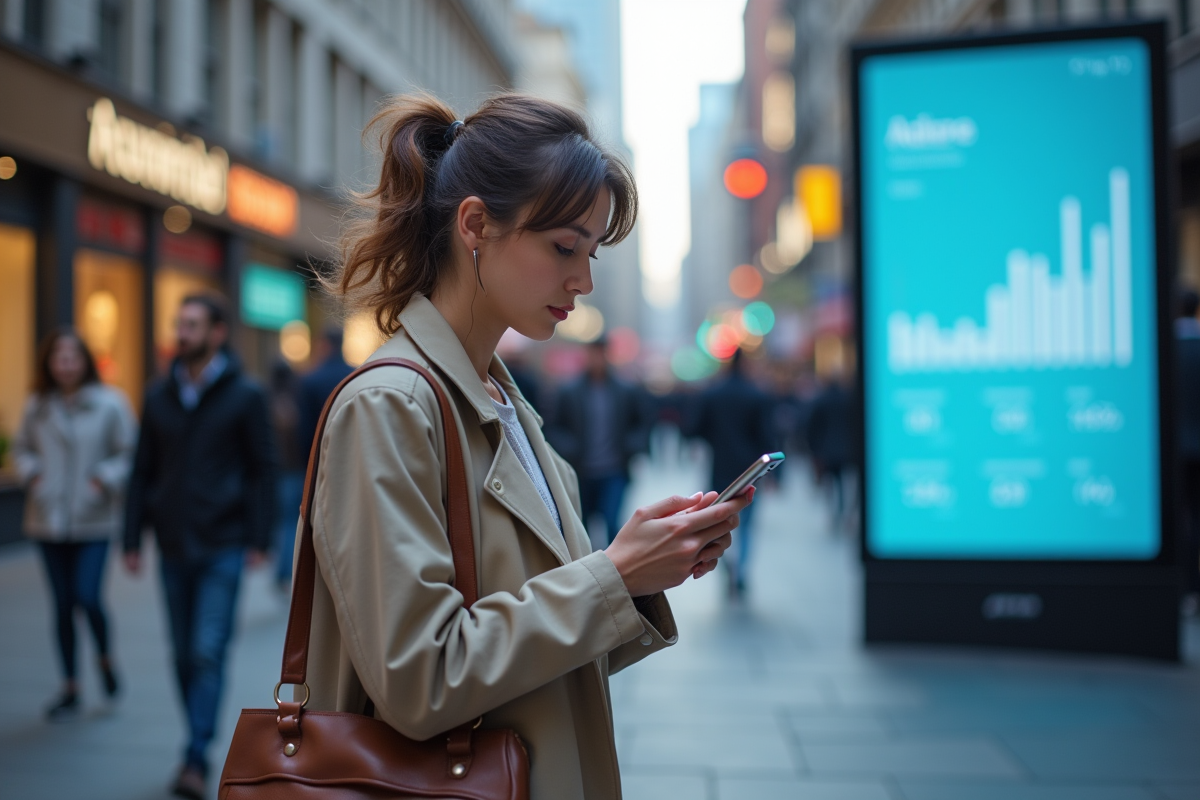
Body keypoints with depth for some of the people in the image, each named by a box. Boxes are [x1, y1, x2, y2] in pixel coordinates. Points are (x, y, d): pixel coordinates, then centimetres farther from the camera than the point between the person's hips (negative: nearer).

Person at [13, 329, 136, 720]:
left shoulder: (110, 404, -5)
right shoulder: (37, 406, 4)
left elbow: (131, 452, -1)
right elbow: (21, 448, 17)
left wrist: (106, 479, -15)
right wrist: (31, 473, -2)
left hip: (93, 522, -3)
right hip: (49, 521, 3)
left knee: (88, 598, -12)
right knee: (63, 604, 8)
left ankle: (105, 656, 19)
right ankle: (70, 688, 19)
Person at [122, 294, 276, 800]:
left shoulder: (245, 396, -2)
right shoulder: (159, 397, 9)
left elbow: (263, 469, -2)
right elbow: (143, 471, 12)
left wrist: (259, 539, -8)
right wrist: (133, 538, 7)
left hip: (222, 547, -4)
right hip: (173, 546, 4)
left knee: (209, 652, -9)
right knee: (184, 654, 10)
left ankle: (196, 758, -6)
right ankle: (199, 742, 23)